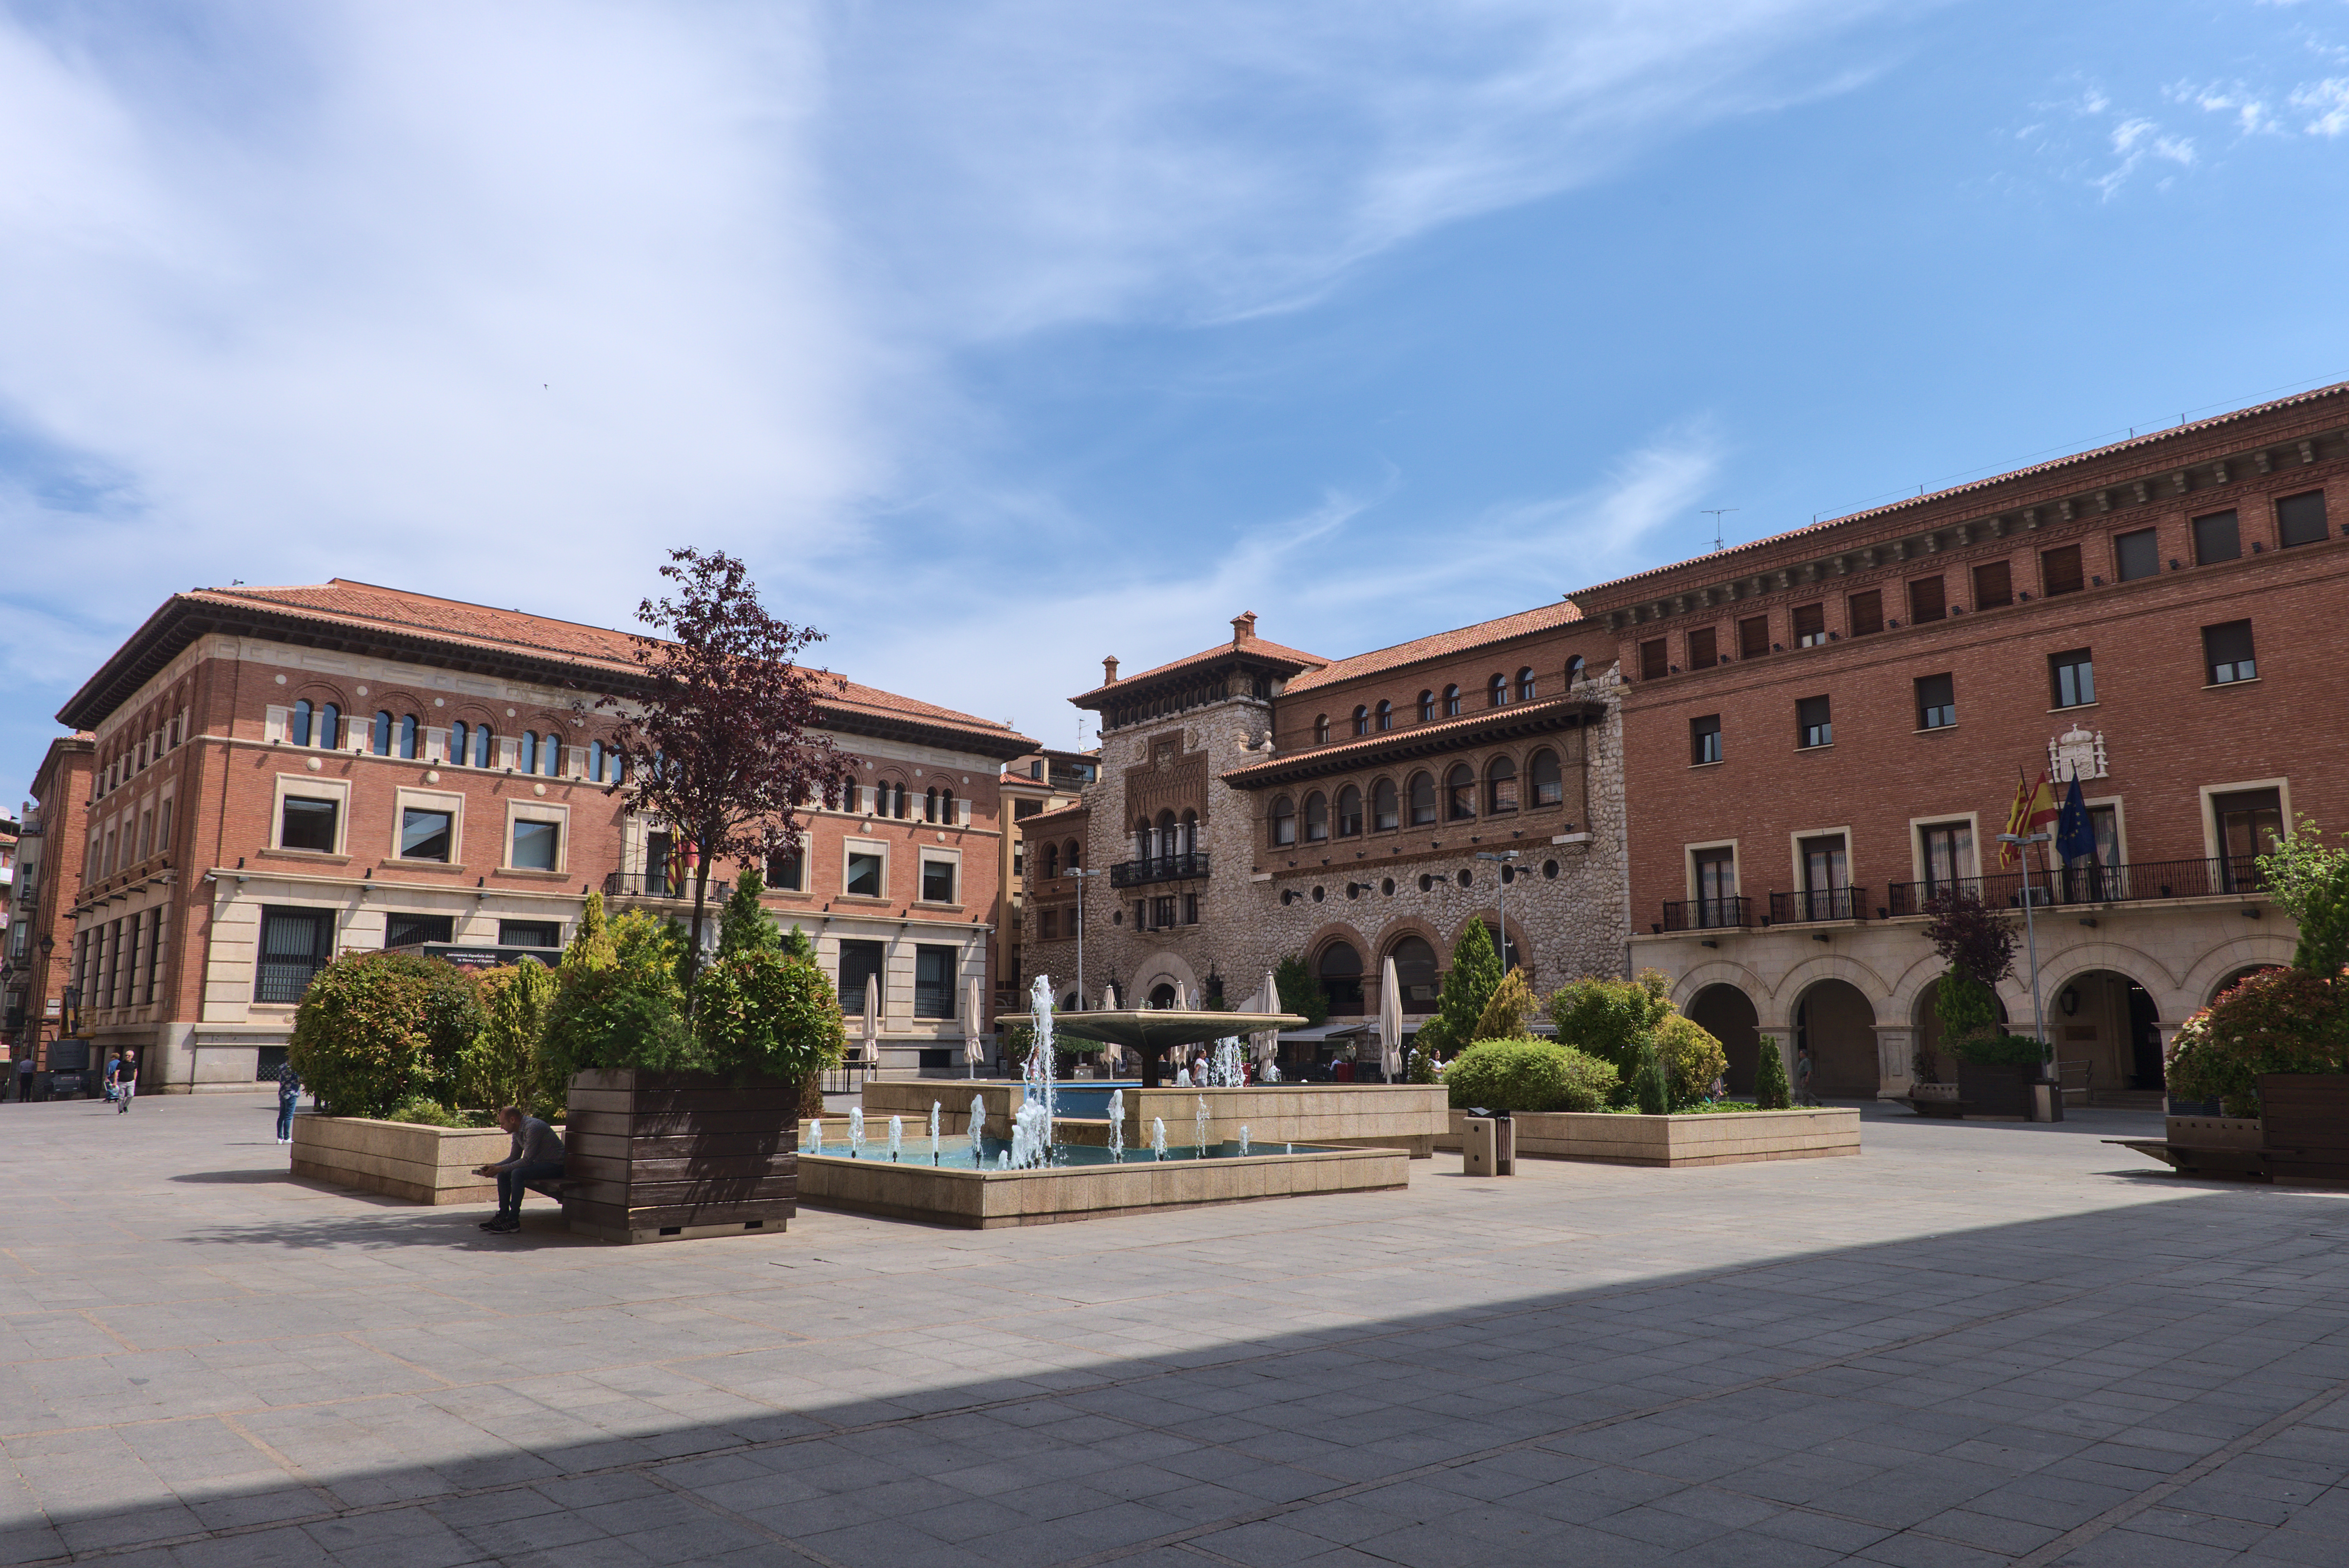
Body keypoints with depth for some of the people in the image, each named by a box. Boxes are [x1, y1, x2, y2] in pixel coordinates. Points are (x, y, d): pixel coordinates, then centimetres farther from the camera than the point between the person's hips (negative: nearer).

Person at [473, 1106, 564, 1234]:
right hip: (539, 1163, 10)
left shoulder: (532, 1128, -23)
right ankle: (503, 1216, 5)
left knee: (518, 1173, -29)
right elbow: (514, 1157, 16)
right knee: (503, 1174, 2)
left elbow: (527, 1160, -26)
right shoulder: (517, 1131, 7)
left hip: (555, 1165, -10)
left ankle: (513, 1221, -22)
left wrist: (500, 1169, -21)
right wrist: (494, 1167, 0)